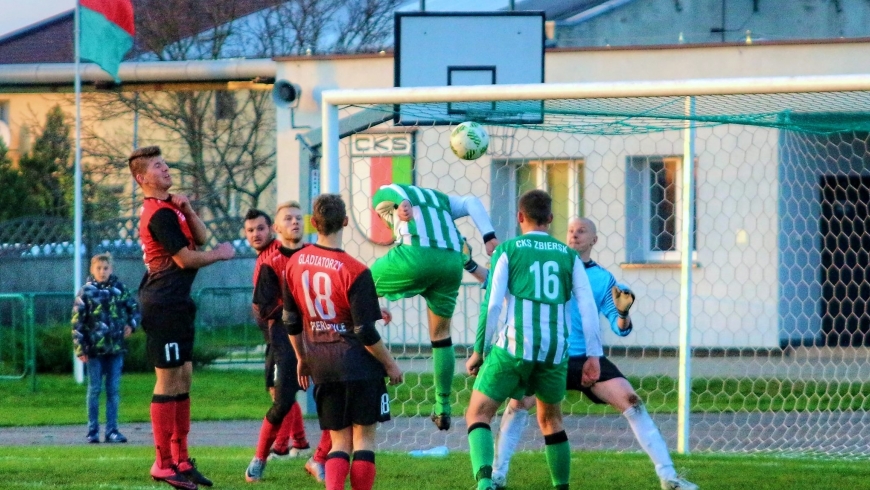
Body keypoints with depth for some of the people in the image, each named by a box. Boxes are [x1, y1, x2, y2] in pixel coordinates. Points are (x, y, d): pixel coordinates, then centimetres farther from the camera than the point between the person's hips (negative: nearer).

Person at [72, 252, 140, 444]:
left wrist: (131, 324, -1)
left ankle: (112, 430, 9)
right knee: (94, 390, 3)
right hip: (94, 349, -2)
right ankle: (92, 431, 8)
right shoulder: (87, 292, -2)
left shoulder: (119, 289, 5)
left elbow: (134, 307, 19)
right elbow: (77, 321, -4)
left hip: (116, 348, 2)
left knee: (114, 390, 5)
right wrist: (80, 348, -9)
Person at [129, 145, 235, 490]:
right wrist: (221, 254, -2)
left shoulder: (170, 207, 17)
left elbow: (200, 238, 12)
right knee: (168, 381, -8)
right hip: (164, 304, -11)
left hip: (176, 304, 11)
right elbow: (185, 258, -18)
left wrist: (187, 210, -4)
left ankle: (180, 459, 17)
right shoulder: (160, 214, -16)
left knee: (183, 377, 12)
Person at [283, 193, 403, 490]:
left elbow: (291, 321, 10)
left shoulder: (295, 264, 1)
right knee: (364, 436, 5)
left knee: (339, 441, 10)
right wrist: (390, 364, 0)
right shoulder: (355, 272, -16)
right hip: (358, 365, -5)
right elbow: (366, 333, -14)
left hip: (320, 365, 5)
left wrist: (302, 359, 24)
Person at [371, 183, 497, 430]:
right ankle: (443, 407, 20)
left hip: (416, 255, -5)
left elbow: (389, 194, 0)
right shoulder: (439, 199, 37)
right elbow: (472, 203, 20)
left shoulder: (384, 196, 25)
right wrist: (489, 236, 7)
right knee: (441, 335, 18)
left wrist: (402, 205, -20)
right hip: (451, 261, 5)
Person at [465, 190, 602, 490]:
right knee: (551, 420, 24)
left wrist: (479, 351, 3)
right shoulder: (569, 256, 13)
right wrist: (593, 355, 4)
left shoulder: (507, 250, 5)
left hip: (513, 346, -3)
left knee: (478, 414, 1)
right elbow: (588, 307, 4)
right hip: (555, 350, 3)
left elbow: (492, 304, -3)